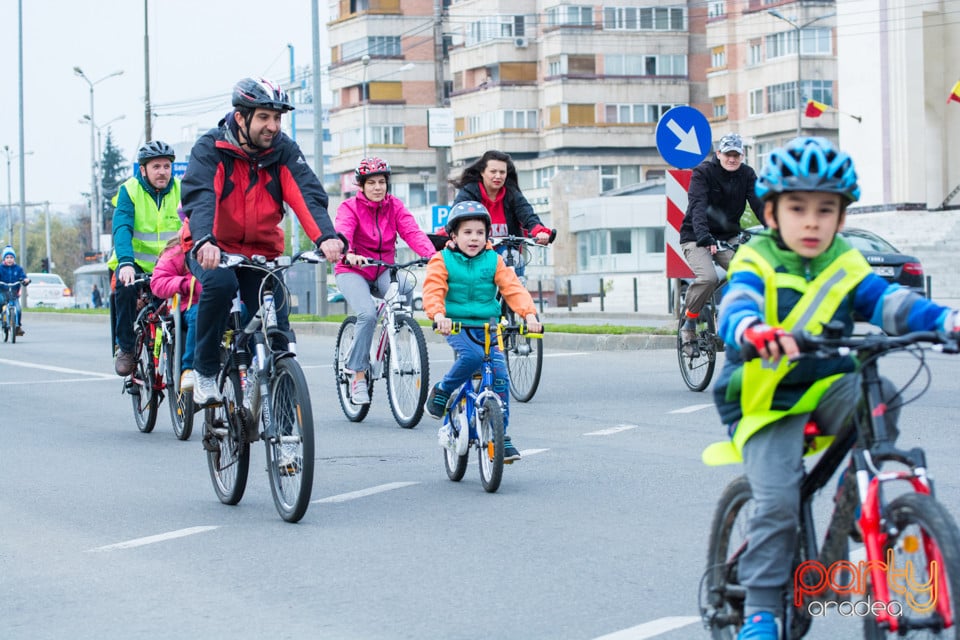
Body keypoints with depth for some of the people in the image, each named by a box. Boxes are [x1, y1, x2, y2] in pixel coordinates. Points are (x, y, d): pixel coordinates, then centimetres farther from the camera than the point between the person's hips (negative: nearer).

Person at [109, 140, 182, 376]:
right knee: (126, 286, -32)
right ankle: (126, 348, -15)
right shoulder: (129, 191, -4)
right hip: (137, 263, -1)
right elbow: (122, 229, -18)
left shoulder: (180, 191, 1)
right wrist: (125, 262, -36)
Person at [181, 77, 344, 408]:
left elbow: (308, 194, -19)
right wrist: (205, 242, -50)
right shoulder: (211, 147, -14)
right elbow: (199, 196, -29)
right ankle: (205, 371, -16)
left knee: (277, 331, -9)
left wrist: (326, 237, -39)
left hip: (262, 253, 3)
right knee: (220, 283, -35)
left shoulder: (284, 150, -5)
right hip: (214, 251, -3)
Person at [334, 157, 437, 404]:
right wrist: (349, 255, -50)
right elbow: (343, 233, -27)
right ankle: (358, 375, -16)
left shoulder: (395, 206, 2)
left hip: (383, 271, 3)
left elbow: (412, 232, -12)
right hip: (352, 272, -3)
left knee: (406, 286, -31)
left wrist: (431, 254, -32)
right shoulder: (350, 207, -8)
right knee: (368, 313, -29)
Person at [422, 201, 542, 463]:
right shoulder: (442, 261, 0)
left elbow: (513, 288, -1)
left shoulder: (494, 261, 7)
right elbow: (433, 290, -12)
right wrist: (438, 315, -32)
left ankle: (500, 435, -1)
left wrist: (529, 314, -18)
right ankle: (440, 393, -8)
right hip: (456, 325, -3)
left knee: (500, 377, -10)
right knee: (472, 355, -34)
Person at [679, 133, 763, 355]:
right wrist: (704, 236, -45)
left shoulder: (747, 174, 0)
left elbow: (759, 203, -12)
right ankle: (689, 326, -9)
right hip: (697, 237, -4)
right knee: (708, 278, -29)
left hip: (729, 236, 4)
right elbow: (698, 206, -27)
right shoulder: (703, 172, -13)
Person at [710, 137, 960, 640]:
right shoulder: (757, 264, -7)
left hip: (827, 385, 3)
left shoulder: (846, 268, 3)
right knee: (777, 500, -17)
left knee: (878, 396, -29)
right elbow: (735, 308, -27)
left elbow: (889, 303, -11)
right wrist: (753, 329, -53)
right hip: (769, 399, -3)